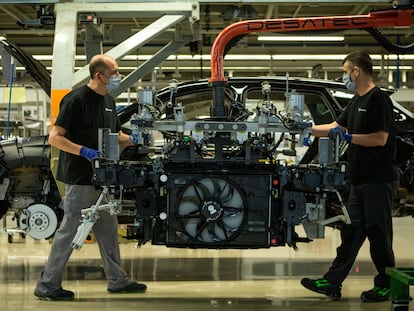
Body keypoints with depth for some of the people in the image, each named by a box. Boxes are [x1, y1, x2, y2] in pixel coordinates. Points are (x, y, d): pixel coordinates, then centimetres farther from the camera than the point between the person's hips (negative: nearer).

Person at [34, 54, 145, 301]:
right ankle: (48, 285, 4)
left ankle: (117, 280, 25)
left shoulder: (108, 101, 12)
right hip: (80, 179, -8)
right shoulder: (77, 99, -15)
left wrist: (133, 139, 2)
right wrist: (85, 151, -27)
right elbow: (55, 137, -17)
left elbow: (116, 136, 22)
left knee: (108, 230, 15)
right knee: (69, 230, -4)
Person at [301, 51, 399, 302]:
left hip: (379, 180, -9)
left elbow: (380, 138, -19)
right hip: (361, 180, 9)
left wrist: (348, 137, -17)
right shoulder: (357, 101, 17)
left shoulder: (379, 99, -12)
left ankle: (386, 287, 10)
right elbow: (336, 127, 26)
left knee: (379, 234, -1)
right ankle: (332, 283, 13)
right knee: (351, 232, 10)